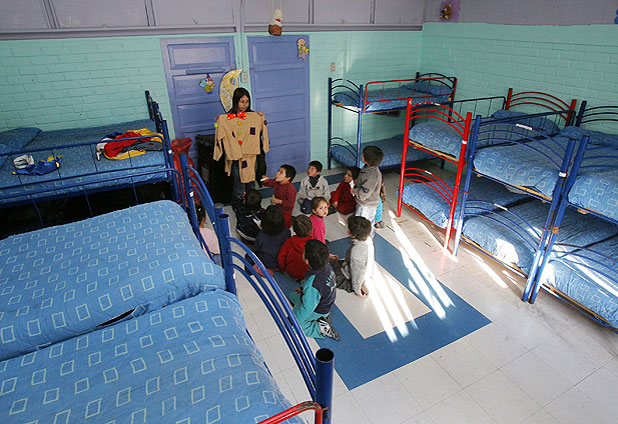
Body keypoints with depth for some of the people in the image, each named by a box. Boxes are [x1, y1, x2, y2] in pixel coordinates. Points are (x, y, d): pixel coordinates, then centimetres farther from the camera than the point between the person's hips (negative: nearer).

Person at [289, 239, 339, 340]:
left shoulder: (312, 287, -44)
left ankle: (321, 329, 2)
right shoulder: (327, 266, -22)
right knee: (292, 296, 26)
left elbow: (306, 309, -29)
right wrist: (303, 289, 12)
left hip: (317, 311, -7)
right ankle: (323, 316, 16)